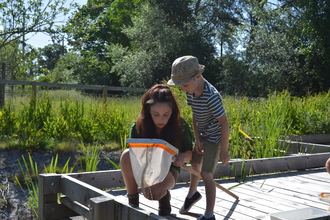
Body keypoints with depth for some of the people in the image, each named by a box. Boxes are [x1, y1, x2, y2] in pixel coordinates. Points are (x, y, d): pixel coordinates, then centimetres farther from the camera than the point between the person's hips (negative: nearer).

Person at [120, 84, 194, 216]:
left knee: (154, 192, -36)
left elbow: (190, 152, -5)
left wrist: (183, 156, -31)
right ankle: (132, 199, -13)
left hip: (168, 170, -1)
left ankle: (163, 195, 4)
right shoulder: (138, 127, -19)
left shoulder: (180, 126, -17)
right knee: (126, 155, -33)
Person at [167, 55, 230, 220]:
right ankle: (192, 193, 52)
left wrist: (224, 150, -21)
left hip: (215, 138, -9)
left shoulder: (211, 96, -33)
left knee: (206, 174, -9)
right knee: (195, 164, 26)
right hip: (203, 135, 9)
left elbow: (224, 123, -27)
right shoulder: (191, 92, -10)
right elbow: (194, 115, 0)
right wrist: (197, 139, -7)